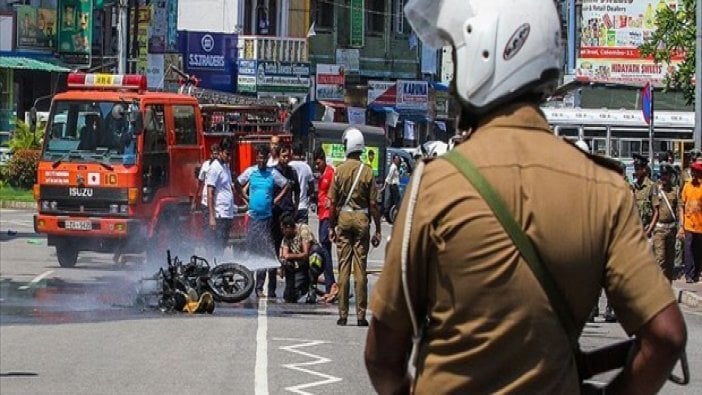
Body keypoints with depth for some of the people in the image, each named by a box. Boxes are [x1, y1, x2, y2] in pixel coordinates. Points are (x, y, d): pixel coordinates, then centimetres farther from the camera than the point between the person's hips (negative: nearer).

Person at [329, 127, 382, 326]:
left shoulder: (339, 170, -3)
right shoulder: (367, 172, -5)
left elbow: (332, 202, -1)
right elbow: (373, 204, -4)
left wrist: (331, 226, 9)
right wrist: (377, 230, 3)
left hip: (343, 219, 1)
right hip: (362, 220, -1)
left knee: (343, 267, 5)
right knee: (360, 268, 2)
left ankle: (343, 314, 5)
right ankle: (361, 315, 1)